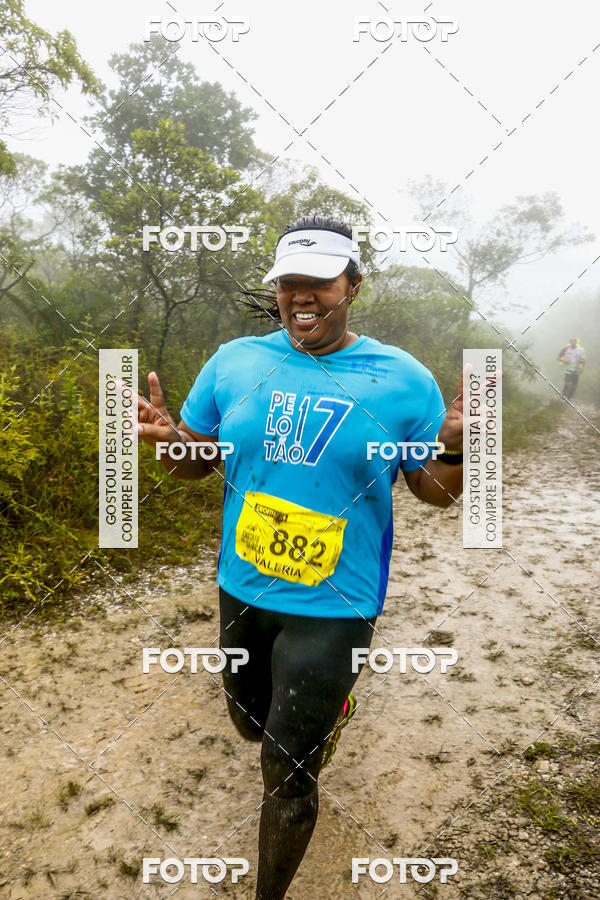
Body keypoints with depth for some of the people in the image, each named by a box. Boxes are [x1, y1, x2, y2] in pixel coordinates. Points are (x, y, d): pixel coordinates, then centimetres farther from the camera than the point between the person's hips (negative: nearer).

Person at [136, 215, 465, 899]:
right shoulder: (235, 361, -2)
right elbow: (197, 461, 6)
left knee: (286, 774, 5)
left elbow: (435, 491, -2)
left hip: (332, 605, -4)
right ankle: (328, 709, 61)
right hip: (242, 589, 4)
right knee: (253, 726, 26)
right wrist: (169, 439, -17)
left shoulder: (403, 379, -9)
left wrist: (455, 449, -25)